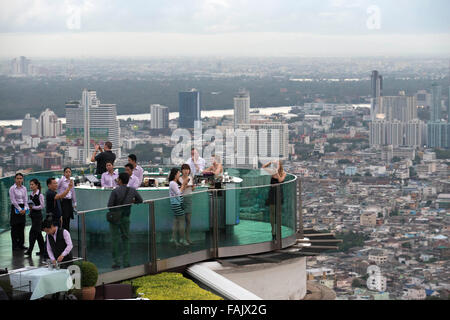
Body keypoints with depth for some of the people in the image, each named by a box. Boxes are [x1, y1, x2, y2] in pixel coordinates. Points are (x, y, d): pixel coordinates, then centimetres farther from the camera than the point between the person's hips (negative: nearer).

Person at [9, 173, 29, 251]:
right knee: (15, 227, -2)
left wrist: (25, 209, -9)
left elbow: (25, 199, 5)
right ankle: (15, 245, 2)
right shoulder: (12, 188, -7)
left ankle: (21, 244, 13)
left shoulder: (24, 188, 7)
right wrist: (19, 209, -13)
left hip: (22, 209, 5)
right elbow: (13, 200, -11)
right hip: (15, 208, -5)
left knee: (22, 227, 7)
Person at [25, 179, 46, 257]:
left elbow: (42, 206, -14)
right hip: (33, 215, 8)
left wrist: (33, 207, -19)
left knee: (33, 232, -11)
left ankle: (30, 250, -11)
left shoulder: (40, 195, -13)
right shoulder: (31, 194, 10)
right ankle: (42, 250, 18)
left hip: (38, 215, -8)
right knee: (38, 233, 12)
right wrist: (30, 208, 3)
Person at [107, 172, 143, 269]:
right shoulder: (132, 191, -3)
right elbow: (140, 201, 10)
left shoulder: (115, 191, -16)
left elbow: (110, 205, -17)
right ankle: (126, 262, 11)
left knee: (115, 239, 3)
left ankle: (116, 262, 3)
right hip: (125, 217, 3)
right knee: (126, 239, 12)